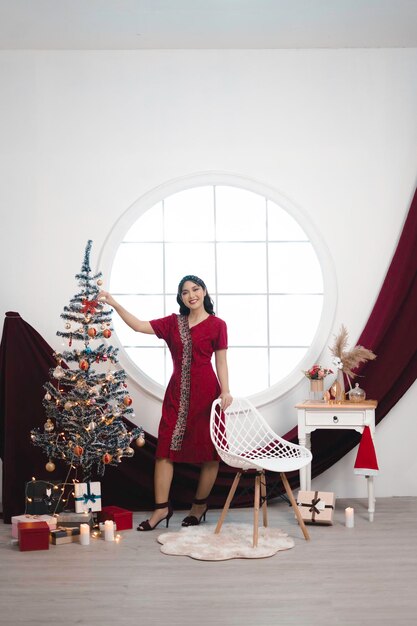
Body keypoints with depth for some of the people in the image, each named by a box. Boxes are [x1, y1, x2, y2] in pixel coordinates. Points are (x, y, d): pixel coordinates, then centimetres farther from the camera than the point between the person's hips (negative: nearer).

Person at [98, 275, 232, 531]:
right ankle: (162, 507, 7)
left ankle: (200, 505, 21)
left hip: (205, 392, -3)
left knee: (209, 450, 4)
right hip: (177, 392, 4)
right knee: (166, 448, 0)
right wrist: (114, 304, -3)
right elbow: (139, 326, 4)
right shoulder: (173, 322, 10)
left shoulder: (217, 325, 0)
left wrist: (225, 391, -12)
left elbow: (221, 362, -1)